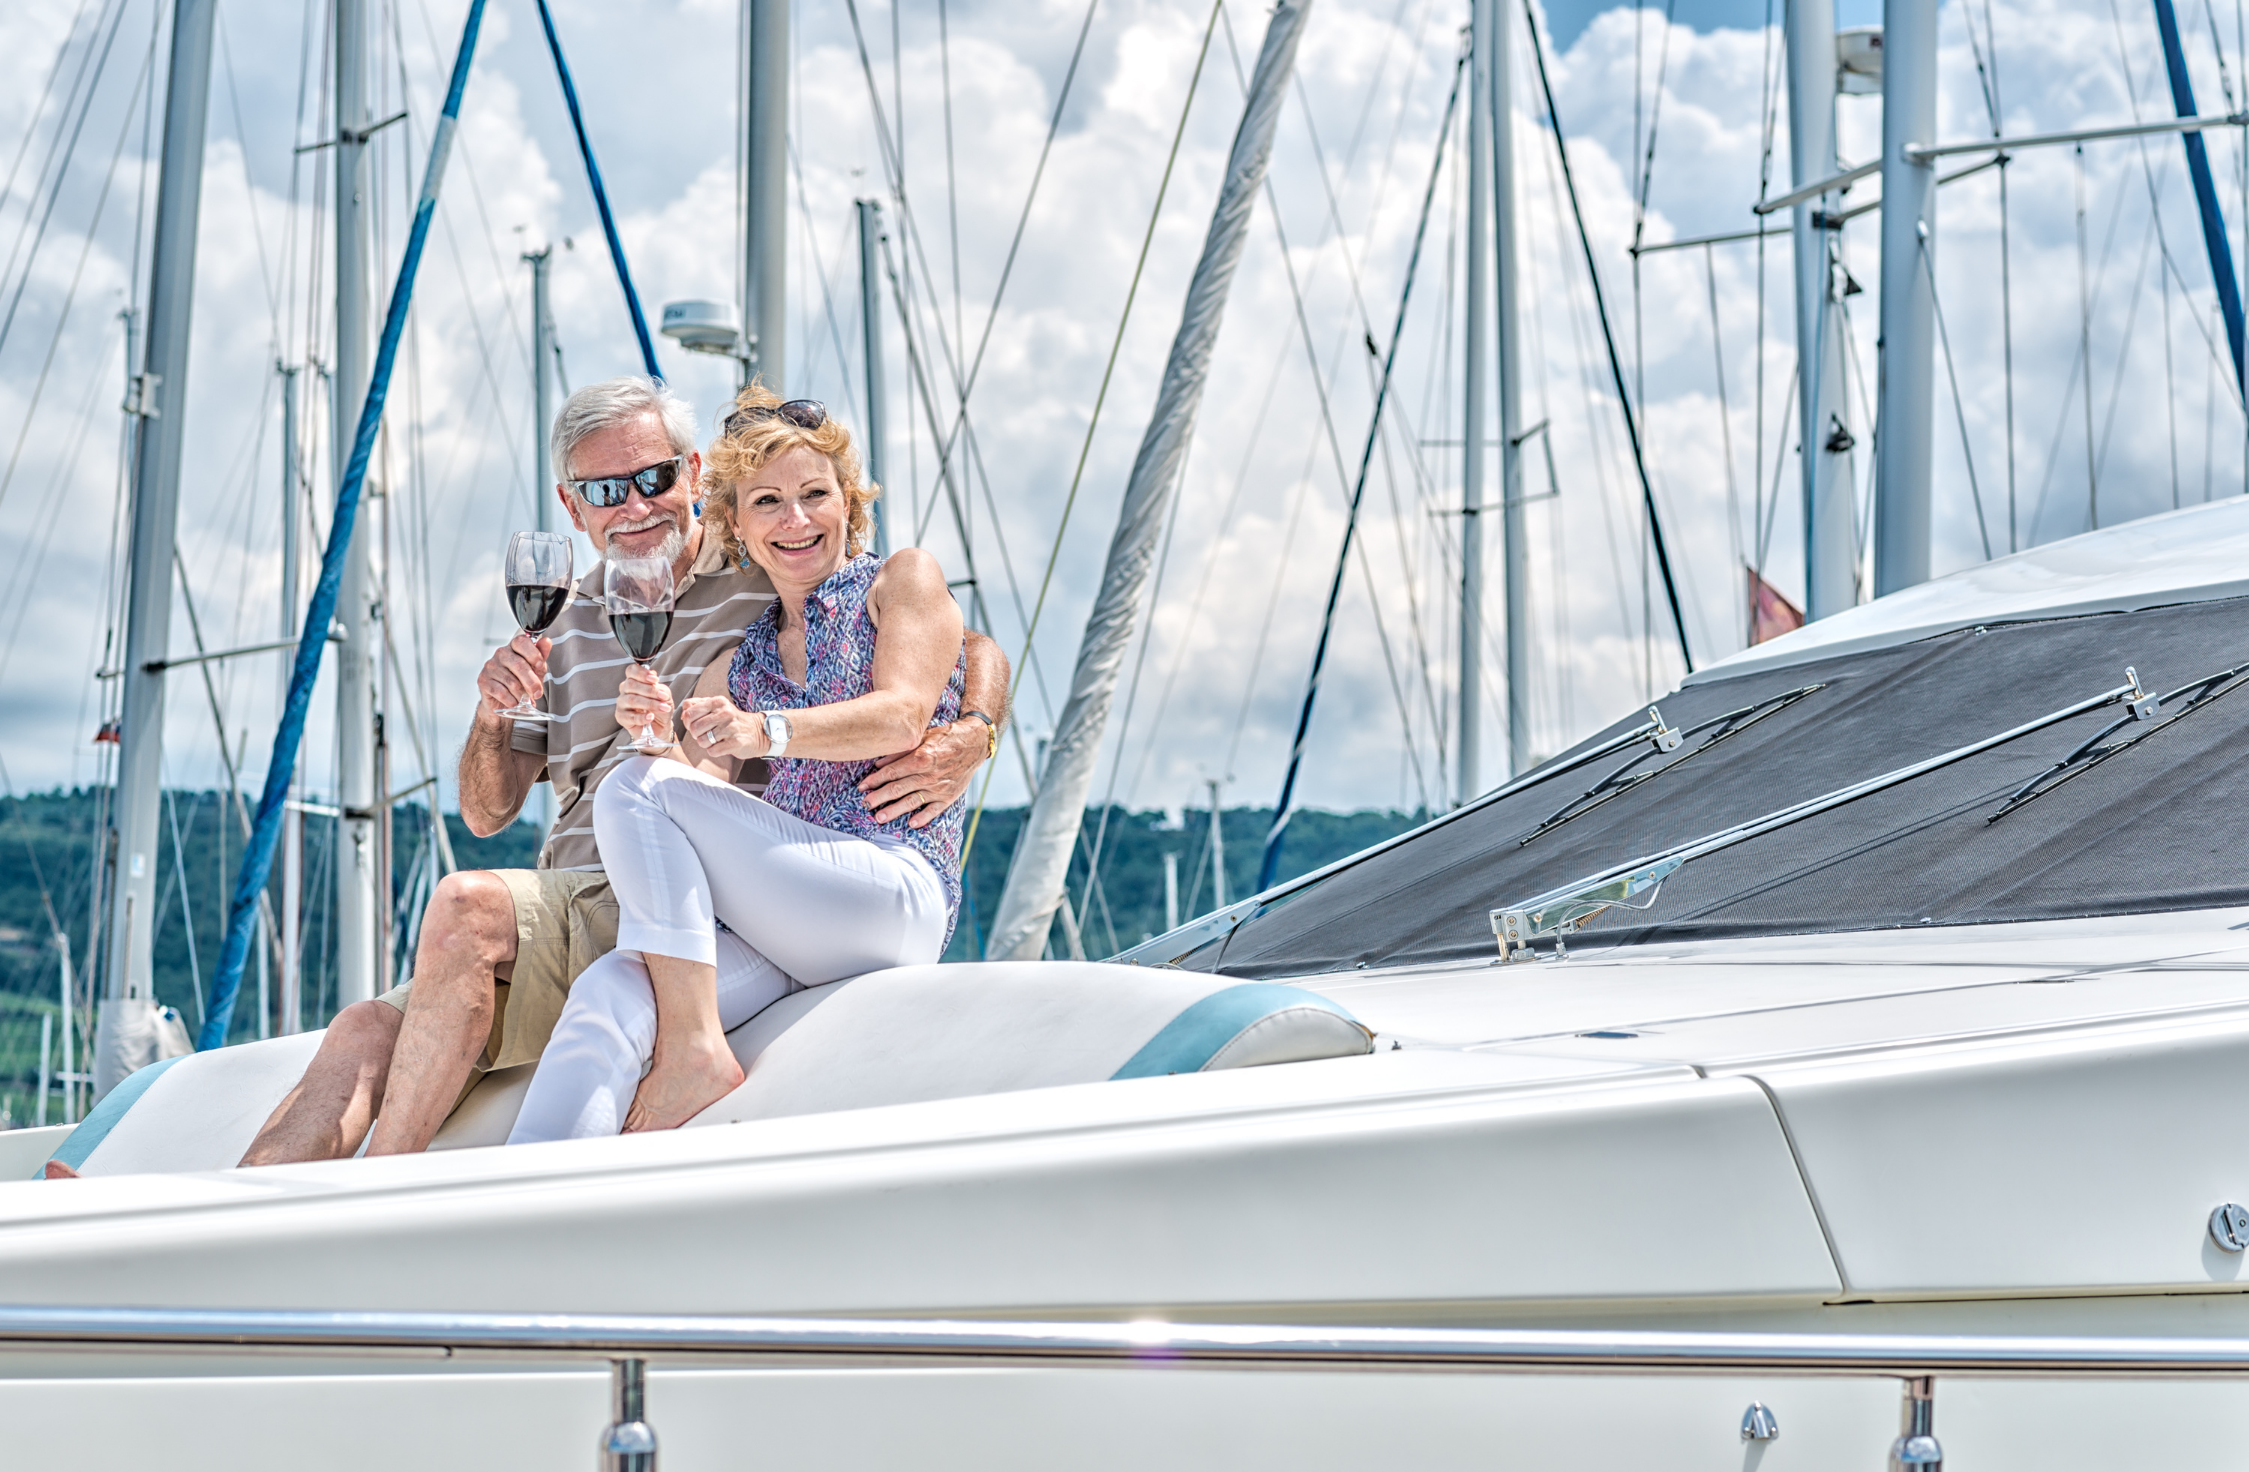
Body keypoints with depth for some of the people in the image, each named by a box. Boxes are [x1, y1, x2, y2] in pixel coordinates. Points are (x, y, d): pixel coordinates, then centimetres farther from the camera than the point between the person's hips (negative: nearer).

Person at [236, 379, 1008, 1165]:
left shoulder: (773, 585, 5)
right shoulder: (568, 625, 21)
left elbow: (973, 648, 4)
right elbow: (486, 813, 21)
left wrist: (970, 739, -19)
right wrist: (492, 716, -1)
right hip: (568, 914, 6)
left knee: (466, 904, -28)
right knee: (368, 1033, -14)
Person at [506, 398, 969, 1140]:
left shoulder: (902, 579, 12)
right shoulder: (739, 661, 26)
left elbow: (903, 716, -7)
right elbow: (699, 778, 12)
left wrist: (767, 731, -23)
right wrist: (656, 731, -10)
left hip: (897, 894, -5)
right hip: (781, 933, 5)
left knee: (635, 790, -21)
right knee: (609, 990, -26)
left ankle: (694, 1050, -28)